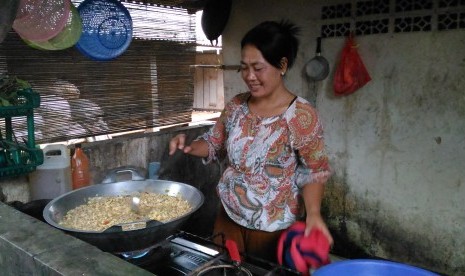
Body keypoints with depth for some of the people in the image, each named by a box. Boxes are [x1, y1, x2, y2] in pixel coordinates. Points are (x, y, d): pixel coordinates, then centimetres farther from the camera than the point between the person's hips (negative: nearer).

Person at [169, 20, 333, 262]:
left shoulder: (301, 115, -19)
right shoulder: (236, 106, -3)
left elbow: (315, 171, -12)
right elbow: (215, 144, 9)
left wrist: (313, 213, -27)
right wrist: (189, 146, -10)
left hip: (273, 230, -5)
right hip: (229, 219, 5)